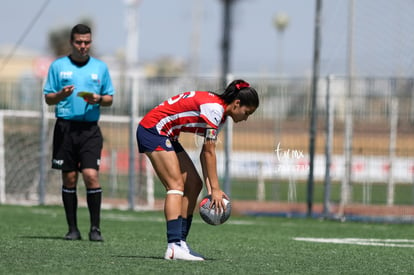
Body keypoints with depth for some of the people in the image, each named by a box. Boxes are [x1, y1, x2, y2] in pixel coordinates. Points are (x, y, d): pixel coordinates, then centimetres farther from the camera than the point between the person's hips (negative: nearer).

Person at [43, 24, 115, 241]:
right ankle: (73, 229, 9)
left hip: (90, 129, 0)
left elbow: (109, 98, 13)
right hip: (65, 127, 0)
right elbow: (48, 98, 7)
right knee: (69, 179, 2)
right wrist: (61, 94, -13)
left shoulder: (100, 67, 10)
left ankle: (95, 228, -6)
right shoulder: (58, 66, 7)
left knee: (91, 175, -12)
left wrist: (98, 99, -8)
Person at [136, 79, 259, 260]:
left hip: (166, 136, 10)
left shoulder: (220, 113, 9)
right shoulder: (214, 108, -21)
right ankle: (174, 246, -27)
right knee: (176, 185, -18)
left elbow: (205, 153, 6)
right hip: (153, 128, -10)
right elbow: (209, 152, -21)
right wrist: (215, 189, -19)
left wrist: (210, 188, -4)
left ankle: (180, 242, 2)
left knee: (194, 184, 5)